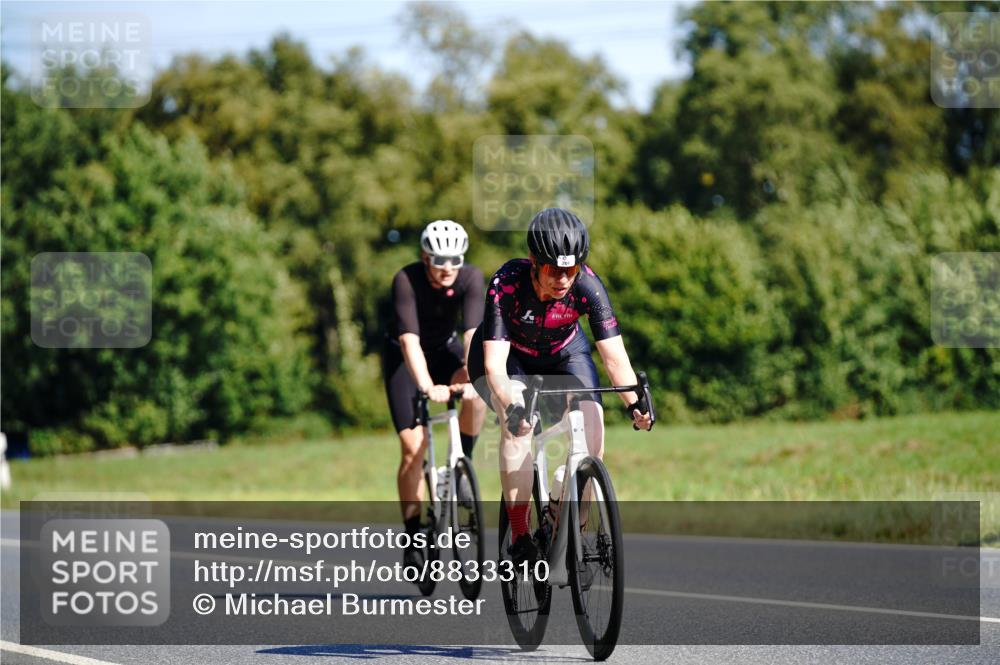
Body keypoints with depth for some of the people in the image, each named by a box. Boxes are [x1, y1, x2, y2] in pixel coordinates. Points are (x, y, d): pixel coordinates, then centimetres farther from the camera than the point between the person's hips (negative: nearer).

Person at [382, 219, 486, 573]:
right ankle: (414, 539, -6)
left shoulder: (471, 278, -23)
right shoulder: (406, 280, -29)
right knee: (413, 446, -14)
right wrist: (428, 387, -52)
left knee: (476, 395, -32)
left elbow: (473, 332, -33)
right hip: (404, 356, -2)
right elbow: (409, 339, -39)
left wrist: (470, 377, -49)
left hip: (445, 349, 2)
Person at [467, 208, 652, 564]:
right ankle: (519, 534, -24)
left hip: (563, 354, 2)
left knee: (592, 427, -19)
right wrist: (511, 407, -58)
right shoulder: (506, 285, -35)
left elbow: (614, 354, -31)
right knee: (518, 423, -30)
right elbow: (494, 363, -40)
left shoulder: (588, 285, -30)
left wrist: (634, 402, -47)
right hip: (508, 355, -2)